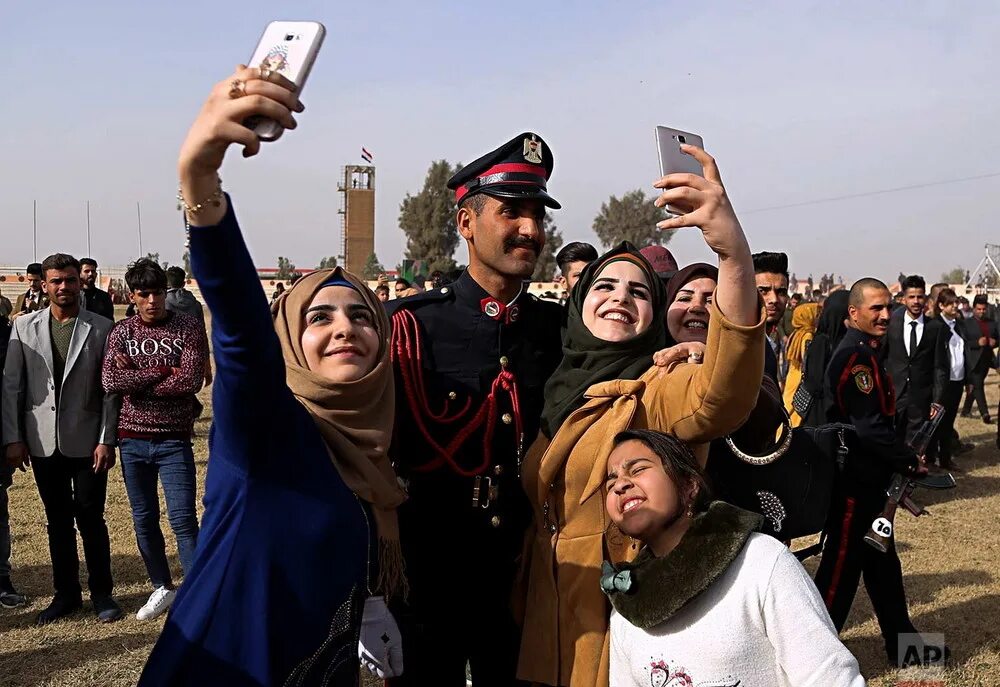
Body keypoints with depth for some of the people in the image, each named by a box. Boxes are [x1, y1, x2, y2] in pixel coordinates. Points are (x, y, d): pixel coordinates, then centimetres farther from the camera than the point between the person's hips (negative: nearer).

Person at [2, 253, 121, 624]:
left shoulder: (100, 328, -4)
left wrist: (107, 440, -8)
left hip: (87, 443, -2)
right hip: (43, 443, 2)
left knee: (91, 519, 4)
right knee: (58, 522, 13)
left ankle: (102, 593, 19)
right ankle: (66, 593, 26)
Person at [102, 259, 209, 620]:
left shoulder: (189, 327, -4)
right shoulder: (121, 331, 3)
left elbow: (192, 380, -17)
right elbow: (110, 381, -11)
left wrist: (135, 380, -11)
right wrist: (164, 371, -14)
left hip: (174, 439, -3)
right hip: (132, 439, 3)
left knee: (183, 520, -6)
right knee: (144, 520, 12)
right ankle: (162, 588, 29)